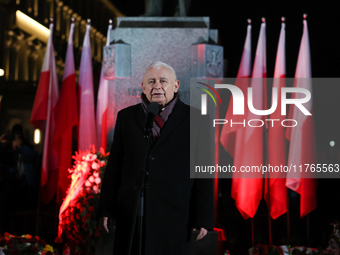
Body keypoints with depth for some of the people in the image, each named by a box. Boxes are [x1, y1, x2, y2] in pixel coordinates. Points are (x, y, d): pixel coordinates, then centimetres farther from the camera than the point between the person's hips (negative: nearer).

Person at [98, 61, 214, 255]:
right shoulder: (126, 117, 10)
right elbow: (114, 165, 9)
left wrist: (203, 218, -4)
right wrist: (107, 209, 6)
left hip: (174, 216, -2)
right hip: (131, 215, 2)